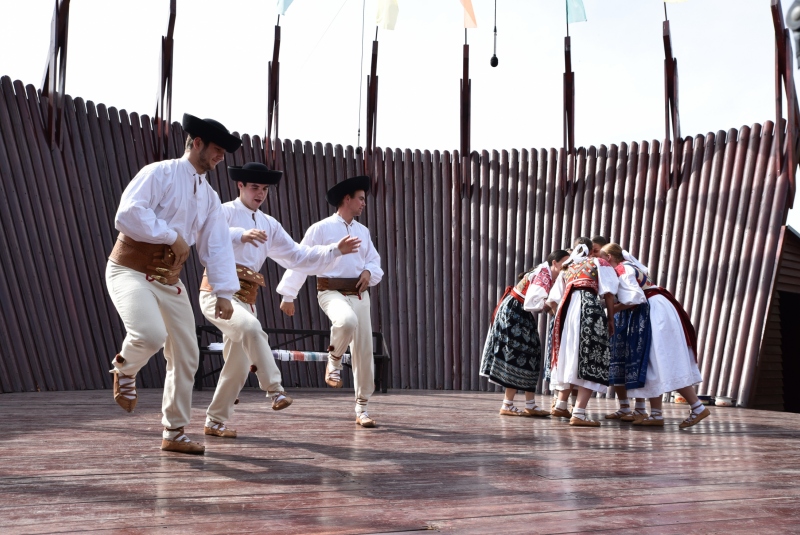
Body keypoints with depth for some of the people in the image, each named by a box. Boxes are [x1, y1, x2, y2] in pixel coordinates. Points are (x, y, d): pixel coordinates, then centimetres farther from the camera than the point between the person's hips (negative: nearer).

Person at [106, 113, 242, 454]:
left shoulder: (209, 197, 13)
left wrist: (224, 292, 2)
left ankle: (174, 434, 20)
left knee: (186, 356, 5)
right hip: (130, 270, -7)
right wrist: (172, 236, -17)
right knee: (152, 335, -31)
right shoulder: (159, 173, -8)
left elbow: (217, 247, 10)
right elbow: (127, 214, -21)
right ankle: (124, 368, 6)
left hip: (169, 281, 7)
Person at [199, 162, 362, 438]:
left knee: (238, 366, 6)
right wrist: (240, 235, -40)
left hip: (244, 299, 7)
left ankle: (215, 422, 20)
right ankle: (275, 390, -30)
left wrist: (336, 250, 6)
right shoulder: (224, 213, -3)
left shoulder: (269, 225, 18)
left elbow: (298, 257, 16)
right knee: (251, 327, -34)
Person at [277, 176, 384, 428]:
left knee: (364, 350, 2)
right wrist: (288, 296, -3)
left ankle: (362, 408, 15)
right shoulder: (320, 229, -4)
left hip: (359, 294, 6)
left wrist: (369, 272, -1)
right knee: (347, 321, -38)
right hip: (331, 292, -5)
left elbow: (374, 260, 23)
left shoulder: (363, 231, 14)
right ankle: (334, 361, -7)